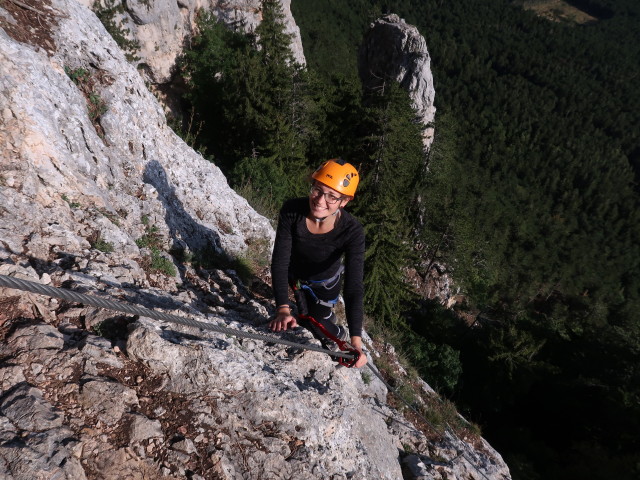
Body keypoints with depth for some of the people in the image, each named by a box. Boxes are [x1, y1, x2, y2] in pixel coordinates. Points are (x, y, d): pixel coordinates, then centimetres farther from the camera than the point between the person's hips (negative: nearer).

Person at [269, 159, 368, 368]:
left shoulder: (352, 232, -38)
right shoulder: (291, 210, -36)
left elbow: (353, 287, -40)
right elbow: (279, 261, -33)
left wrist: (356, 340, -48)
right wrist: (282, 308, -43)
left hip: (325, 284, -2)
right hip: (292, 275, 2)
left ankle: (338, 335, 49)